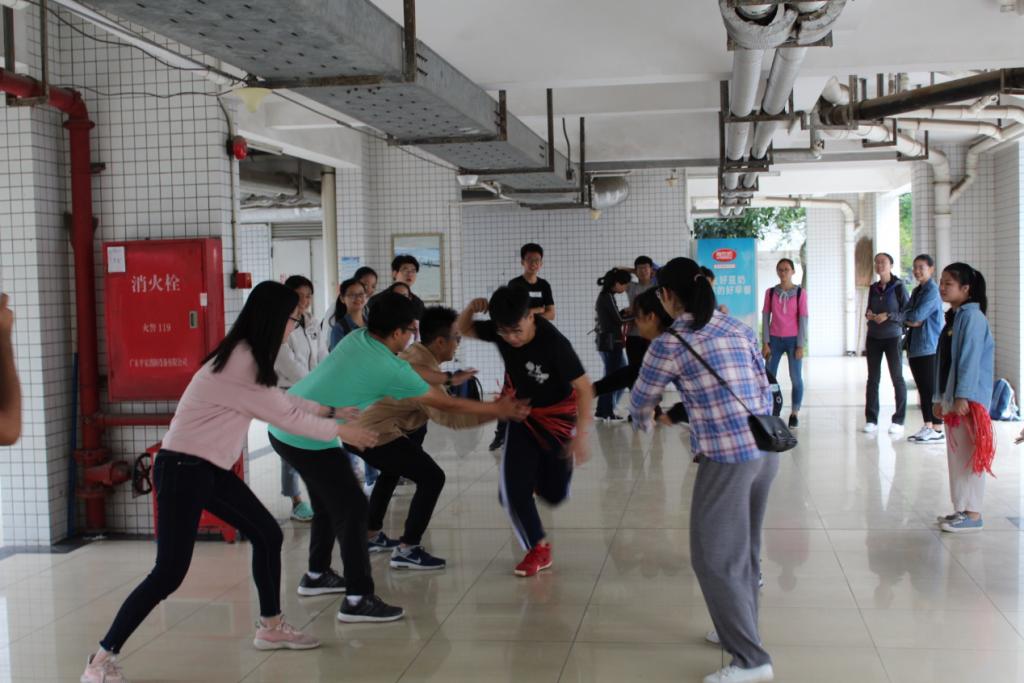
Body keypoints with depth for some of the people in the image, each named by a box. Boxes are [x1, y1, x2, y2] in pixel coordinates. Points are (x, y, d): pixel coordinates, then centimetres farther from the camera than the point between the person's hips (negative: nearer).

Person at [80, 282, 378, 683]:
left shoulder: (247, 358, 6)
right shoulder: (240, 366, -23)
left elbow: (281, 401, 19)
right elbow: (284, 416, -14)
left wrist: (331, 410, 19)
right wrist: (341, 432, -2)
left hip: (210, 468, 10)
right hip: (181, 470, -10)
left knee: (268, 535, 13)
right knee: (169, 573, -9)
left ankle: (271, 627, 28)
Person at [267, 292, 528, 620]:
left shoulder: (355, 337, 3)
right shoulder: (392, 370, -14)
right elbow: (447, 404, -2)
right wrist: (498, 409, 10)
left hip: (283, 427, 9)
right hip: (309, 439, -9)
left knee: (327, 501, 23)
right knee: (352, 508, -3)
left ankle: (316, 575, 37)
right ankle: (358, 600, -4)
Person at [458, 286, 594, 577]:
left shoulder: (554, 343, -31)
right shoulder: (499, 331, -17)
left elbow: (584, 388, -27)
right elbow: (463, 330, 0)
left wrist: (581, 435, -34)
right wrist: (471, 309, -24)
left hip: (558, 417, -3)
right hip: (522, 414, 3)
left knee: (554, 494, 9)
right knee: (513, 490, -11)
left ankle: (539, 477, 45)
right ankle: (538, 548, 7)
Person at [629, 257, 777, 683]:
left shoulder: (669, 344, -7)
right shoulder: (738, 328, 10)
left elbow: (641, 400, 7)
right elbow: (763, 388, 13)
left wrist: (644, 424, 30)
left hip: (727, 459, -7)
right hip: (766, 450, 7)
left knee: (714, 558, 3)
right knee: (744, 547, 22)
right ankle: (740, 628, 37)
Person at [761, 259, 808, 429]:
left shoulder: (800, 293, -2)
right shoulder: (770, 292, 4)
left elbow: (803, 319, -3)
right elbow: (765, 317, 3)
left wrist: (801, 345, -8)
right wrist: (765, 343, -3)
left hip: (793, 340, -2)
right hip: (775, 339, 2)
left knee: (796, 378, -2)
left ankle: (794, 413, 7)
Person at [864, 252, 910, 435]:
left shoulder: (898, 286, -4)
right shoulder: (873, 288, 11)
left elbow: (907, 312, -8)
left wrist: (889, 316, -19)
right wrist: (869, 315, -1)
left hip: (892, 336, -5)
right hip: (873, 337, 5)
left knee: (897, 378, -1)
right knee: (873, 378, 5)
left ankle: (898, 421, 3)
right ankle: (871, 420, 10)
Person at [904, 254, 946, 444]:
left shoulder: (932, 291, -10)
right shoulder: (917, 291, 17)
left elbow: (918, 315, -18)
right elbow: (906, 314, 11)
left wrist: (907, 316, 1)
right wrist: (910, 321, -11)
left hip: (930, 347, -9)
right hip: (915, 347, 9)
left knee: (932, 389, -7)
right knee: (923, 389, 11)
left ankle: (938, 430, -4)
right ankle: (928, 426, 16)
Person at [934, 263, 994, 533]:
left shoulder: (972, 317, -12)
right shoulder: (953, 317, 16)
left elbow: (970, 359, -19)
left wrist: (963, 396, -23)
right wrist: (939, 398, 17)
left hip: (969, 400, -9)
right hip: (951, 399, 9)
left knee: (970, 456, -5)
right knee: (956, 456, 12)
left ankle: (973, 515, 0)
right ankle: (962, 509, 19)